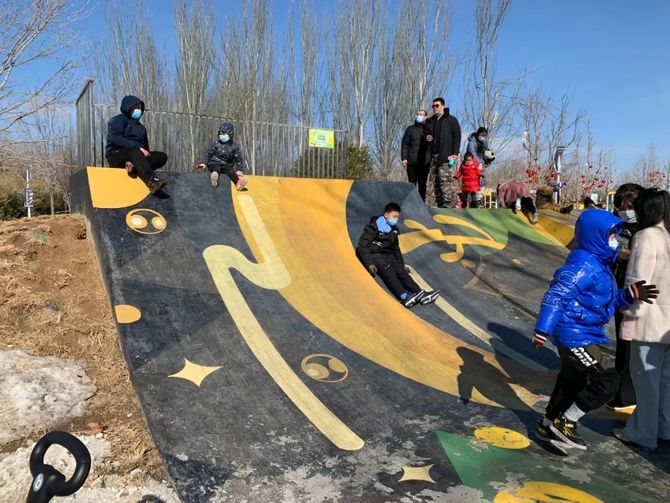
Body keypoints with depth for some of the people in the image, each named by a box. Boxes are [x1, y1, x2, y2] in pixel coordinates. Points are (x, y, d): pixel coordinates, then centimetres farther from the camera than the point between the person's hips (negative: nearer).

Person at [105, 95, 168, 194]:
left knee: (162, 156, -16)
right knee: (135, 152, -40)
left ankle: (134, 166, -40)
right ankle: (151, 181, -61)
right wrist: (137, 147, -23)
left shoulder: (140, 127, 25)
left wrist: (146, 152, -6)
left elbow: (145, 147, 20)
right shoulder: (118, 120, 5)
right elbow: (114, 138, -14)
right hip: (116, 155, -6)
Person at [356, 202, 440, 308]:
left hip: (387, 255, 7)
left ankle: (421, 295, -36)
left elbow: (396, 249, 24)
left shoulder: (394, 229, 13)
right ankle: (405, 297, -53)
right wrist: (369, 264, -23)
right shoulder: (374, 227, -10)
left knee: (401, 271, -19)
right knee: (388, 271, -32)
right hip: (374, 255, -7)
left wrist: (402, 264, 18)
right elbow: (362, 245, -15)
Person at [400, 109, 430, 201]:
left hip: (424, 162, 0)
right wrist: (404, 158, -4)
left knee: (422, 185, 5)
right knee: (412, 184, -1)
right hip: (412, 162, 0)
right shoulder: (410, 129, 9)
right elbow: (404, 144, 5)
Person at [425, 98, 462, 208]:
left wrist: (454, 153, -11)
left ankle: (449, 205, -16)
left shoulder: (451, 120, 5)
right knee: (435, 181, 2)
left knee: (446, 181, -15)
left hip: (447, 156, -6)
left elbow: (457, 137, -1)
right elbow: (426, 134, 31)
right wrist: (427, 138, 4)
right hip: (434, 155, 6)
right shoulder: (430, 121, 20)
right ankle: (440, 205, 6)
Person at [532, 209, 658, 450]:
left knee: (572, 381, 21)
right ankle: (565, 422, 0)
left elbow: (609, 300, 16)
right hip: (576, 337, -11)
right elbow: (556, 296, -27)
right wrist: (542, 331, -33)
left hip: (584, 335, 11)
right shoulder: (582, 265, -20)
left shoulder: (598, 263, 11)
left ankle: (548, 425, 37)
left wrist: (630, 294, -3)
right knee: (607, 381, -11)